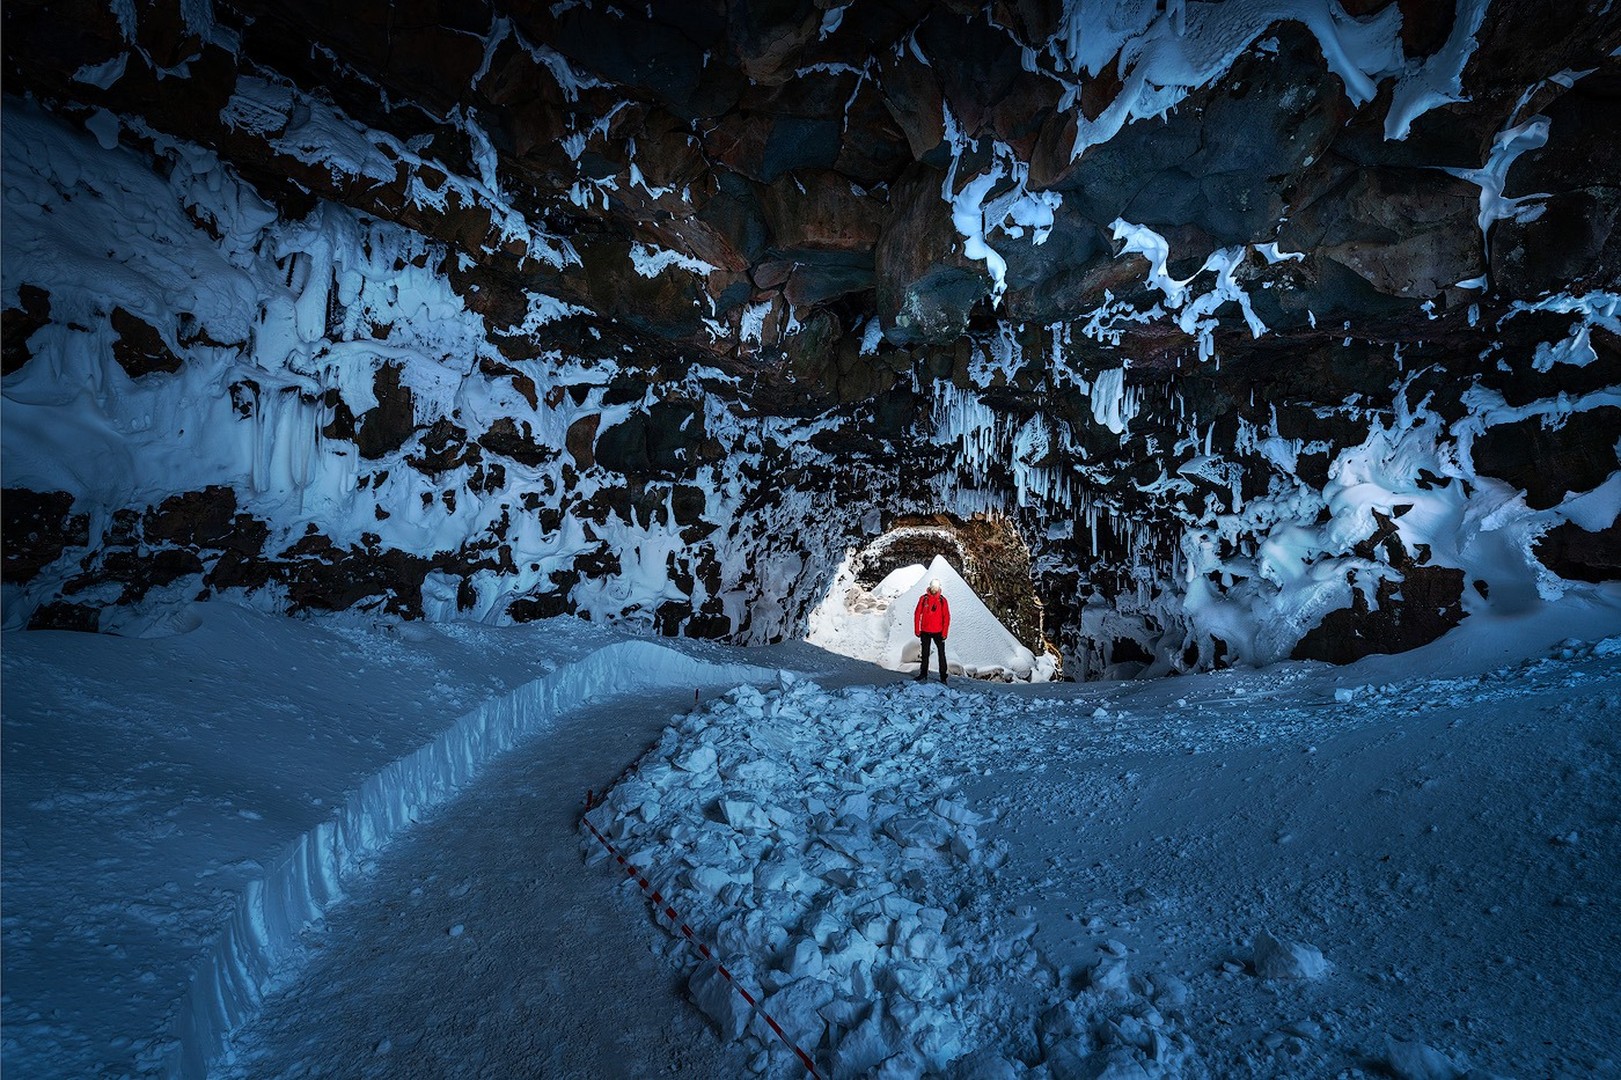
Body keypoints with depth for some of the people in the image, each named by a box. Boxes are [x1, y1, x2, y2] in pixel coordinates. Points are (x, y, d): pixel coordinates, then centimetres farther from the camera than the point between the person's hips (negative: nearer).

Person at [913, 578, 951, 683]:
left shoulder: (942, 600, -4)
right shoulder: (923, 598, -1)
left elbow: (946, 617, -3)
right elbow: (917, 614, 2)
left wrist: (945, 632, -8)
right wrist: (917, 630, -1)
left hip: (938, 632, -2)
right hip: (925, 631, 2)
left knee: (941, 654, -1)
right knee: (925, 653, 13)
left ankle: (943, 676, 5)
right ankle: (923, 673, 25)